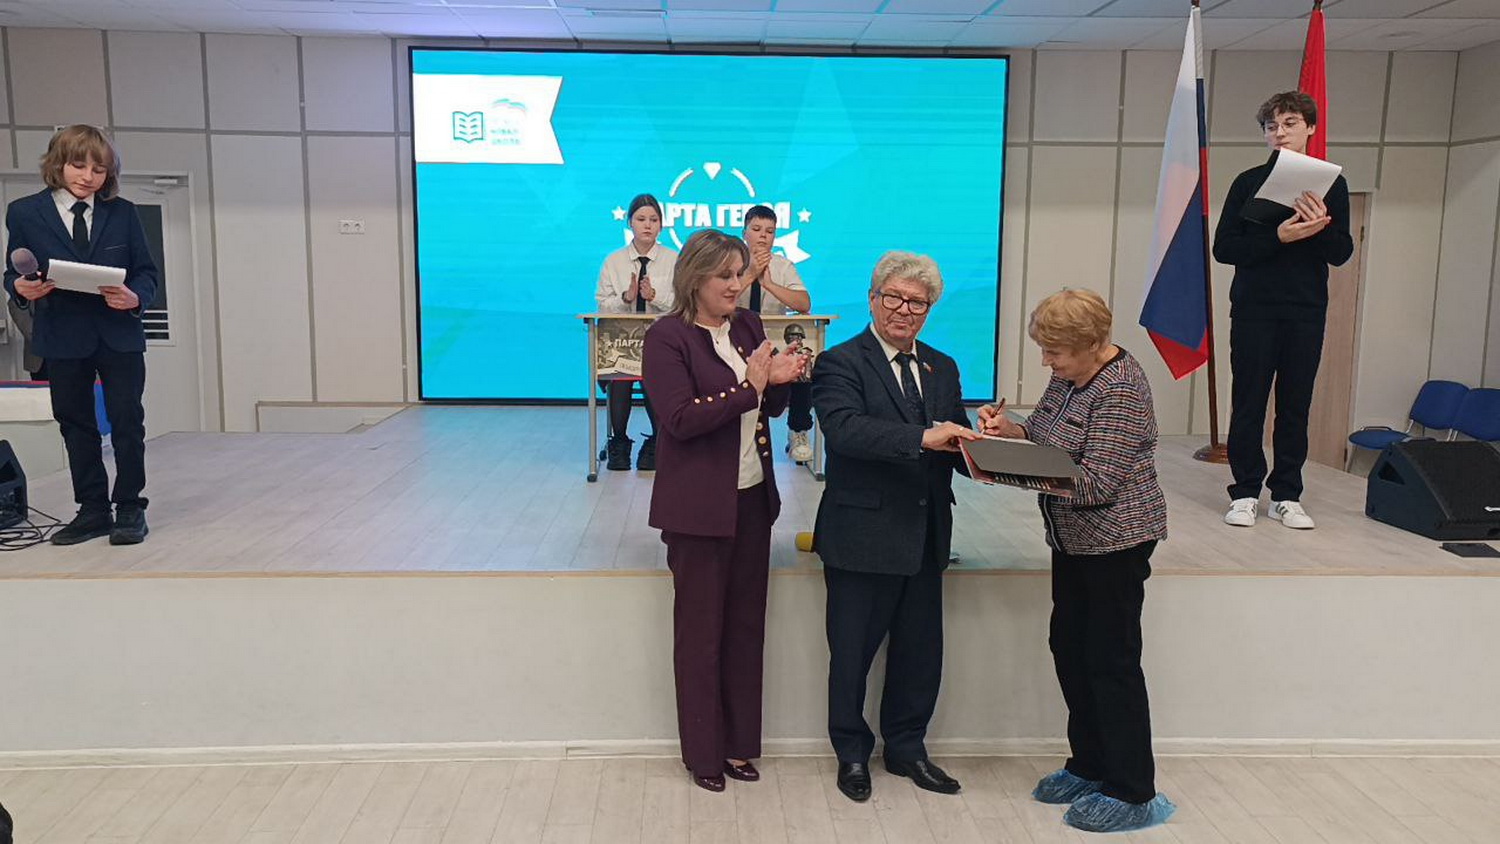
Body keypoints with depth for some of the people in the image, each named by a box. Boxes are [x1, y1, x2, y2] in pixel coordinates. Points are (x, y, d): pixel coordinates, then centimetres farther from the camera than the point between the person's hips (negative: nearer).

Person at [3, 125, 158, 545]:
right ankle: (92, 511, 18)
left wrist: (135, 297, -16)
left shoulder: (122, 212, 3)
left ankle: (130, 508, 11)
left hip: (119, 334, -1)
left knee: (127, 421, 1)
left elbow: (146, 271, 4)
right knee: (75, 425, 8)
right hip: (62, 338, 1)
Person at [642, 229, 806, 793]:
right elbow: (680, 418, -20)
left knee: (746, 623, 13)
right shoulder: (668, 337, -11)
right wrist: (749, 387, -23)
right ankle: (703, 752, 22)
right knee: (701, 630, 7)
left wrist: (779, 380, -7)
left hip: (752, 497, 6)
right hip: (700, 506, -6)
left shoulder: (747, 327, 8)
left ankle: (738, 742, 27)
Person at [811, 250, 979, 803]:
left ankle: (907, 748, 36)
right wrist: (922, 437, -36)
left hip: (925, 538, 6)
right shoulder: (840, 363, -8)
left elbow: (955, 443, 9)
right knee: (852, 654, 9)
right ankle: (852, 753, 29)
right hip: (863, 535, -6)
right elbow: (845, 428, -26)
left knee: (921, 652, 16)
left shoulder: (942, 368, 13)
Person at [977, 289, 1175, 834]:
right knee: (1069, 647, 15)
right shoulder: (1069, 375, 5)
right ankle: (1089, 767, 31)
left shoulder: (1121, 391, -22)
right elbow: (1047, 437, 14)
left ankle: (1133, 794, 14)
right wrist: (1010, 430, -7)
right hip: (1074, 538, 9)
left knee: (1111, 660, 0)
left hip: (1116, 539, -9)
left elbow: (1097, 482, -25)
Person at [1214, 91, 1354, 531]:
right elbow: (1223, 248, -4)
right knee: (1249, 403, 1)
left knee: (1295, 404, 5)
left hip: (1306, 311, 2)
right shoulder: (1249, 182, 3)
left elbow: (1342, 253, 5)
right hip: (1254, 308, -2)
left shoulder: (1331, 184, 8)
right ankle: (1245, 493, 9)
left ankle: (1286, 495, 13)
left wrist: (1321, 228, -16)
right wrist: (1278, 237, -18)